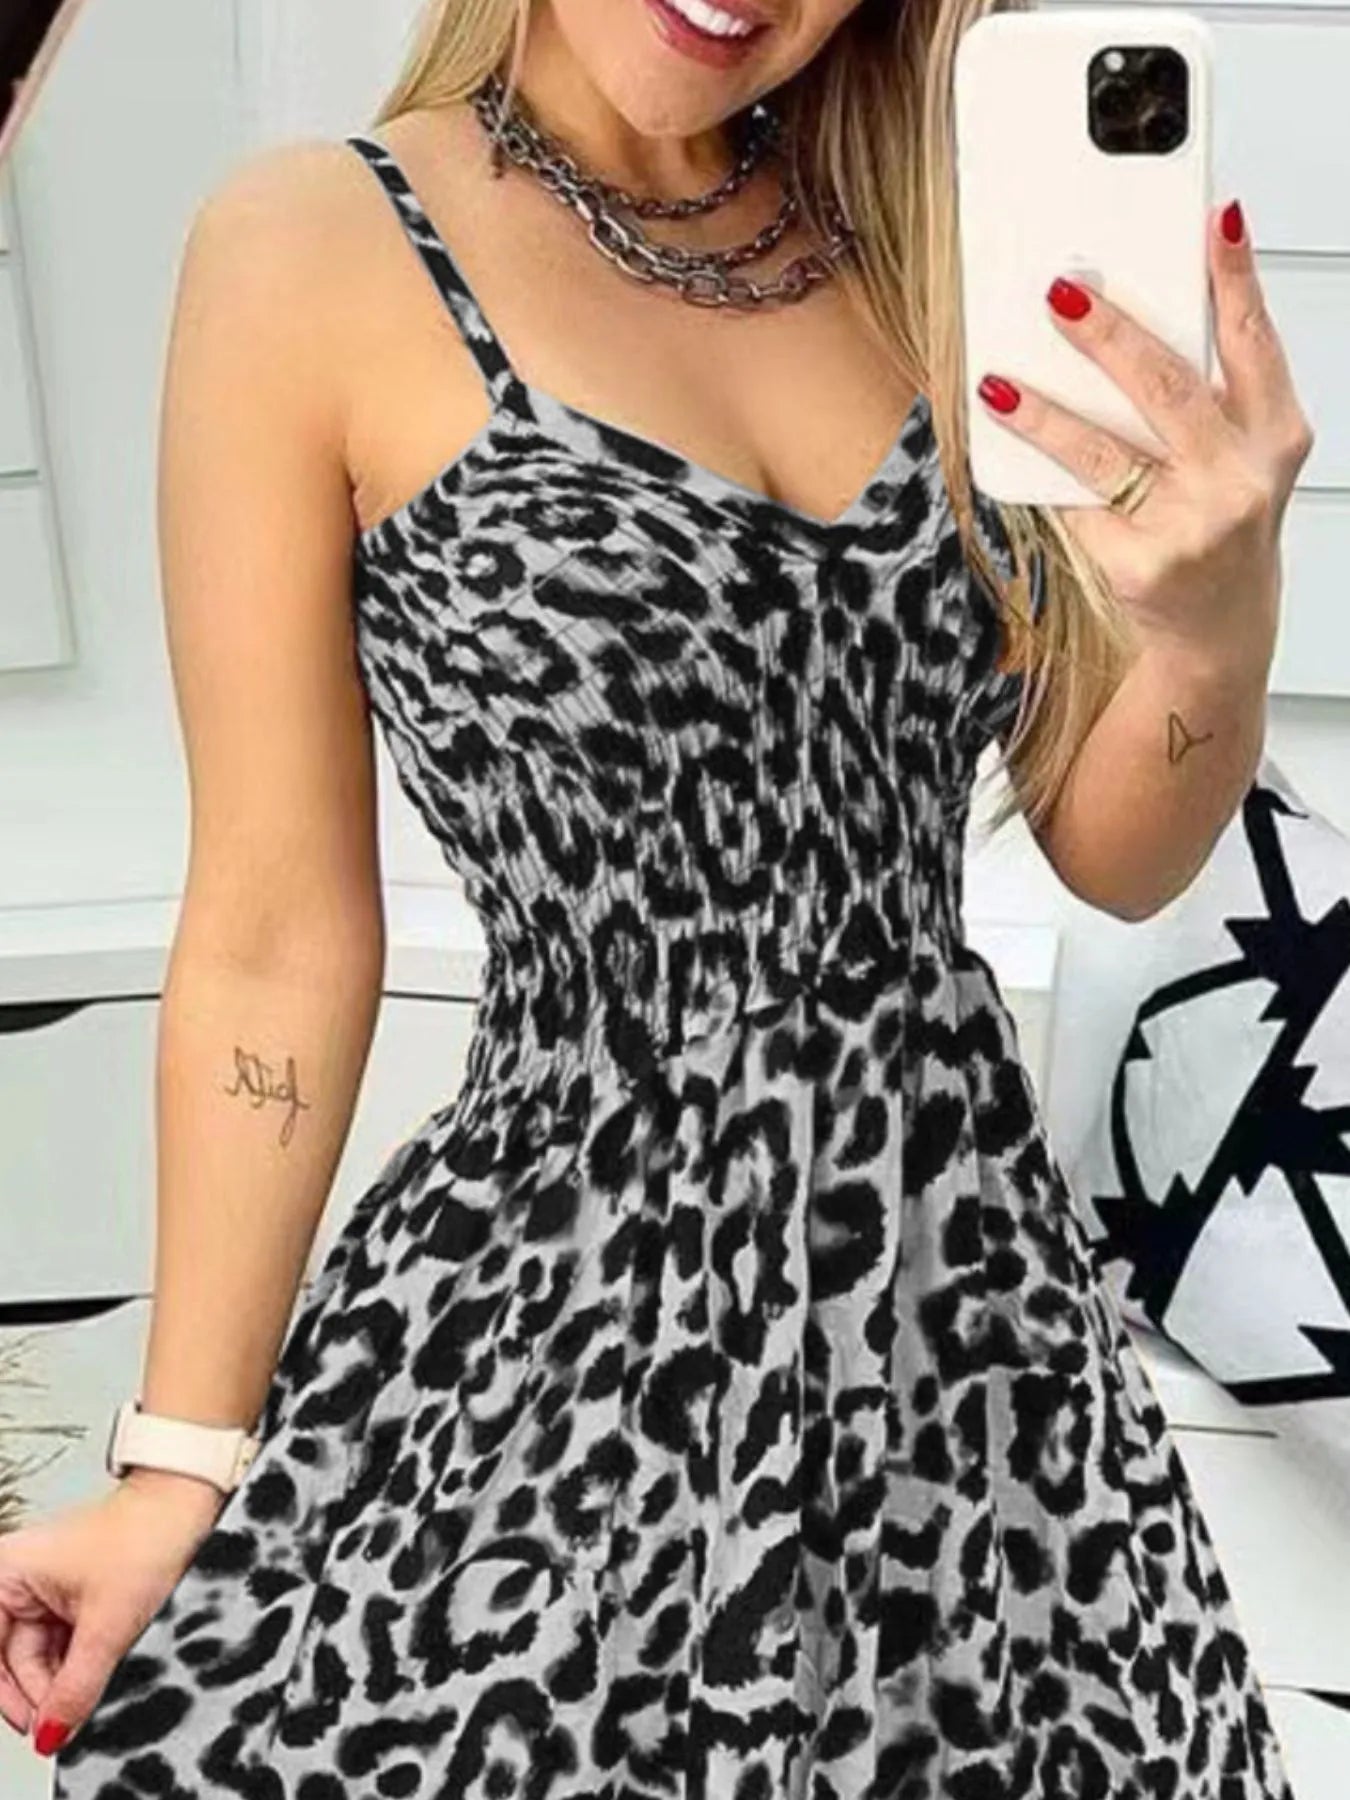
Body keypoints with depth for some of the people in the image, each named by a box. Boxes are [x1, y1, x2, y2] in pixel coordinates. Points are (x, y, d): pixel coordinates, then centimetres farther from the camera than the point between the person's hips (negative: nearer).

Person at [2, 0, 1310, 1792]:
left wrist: (1221, 631, -15)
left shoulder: (922, 231, 3)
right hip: (559, 1325, -4)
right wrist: (182, 1463, -3)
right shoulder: (316, 247, -10)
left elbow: (1114, 853, 5)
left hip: (981, 1296, 5)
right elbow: (280, 935, -6)